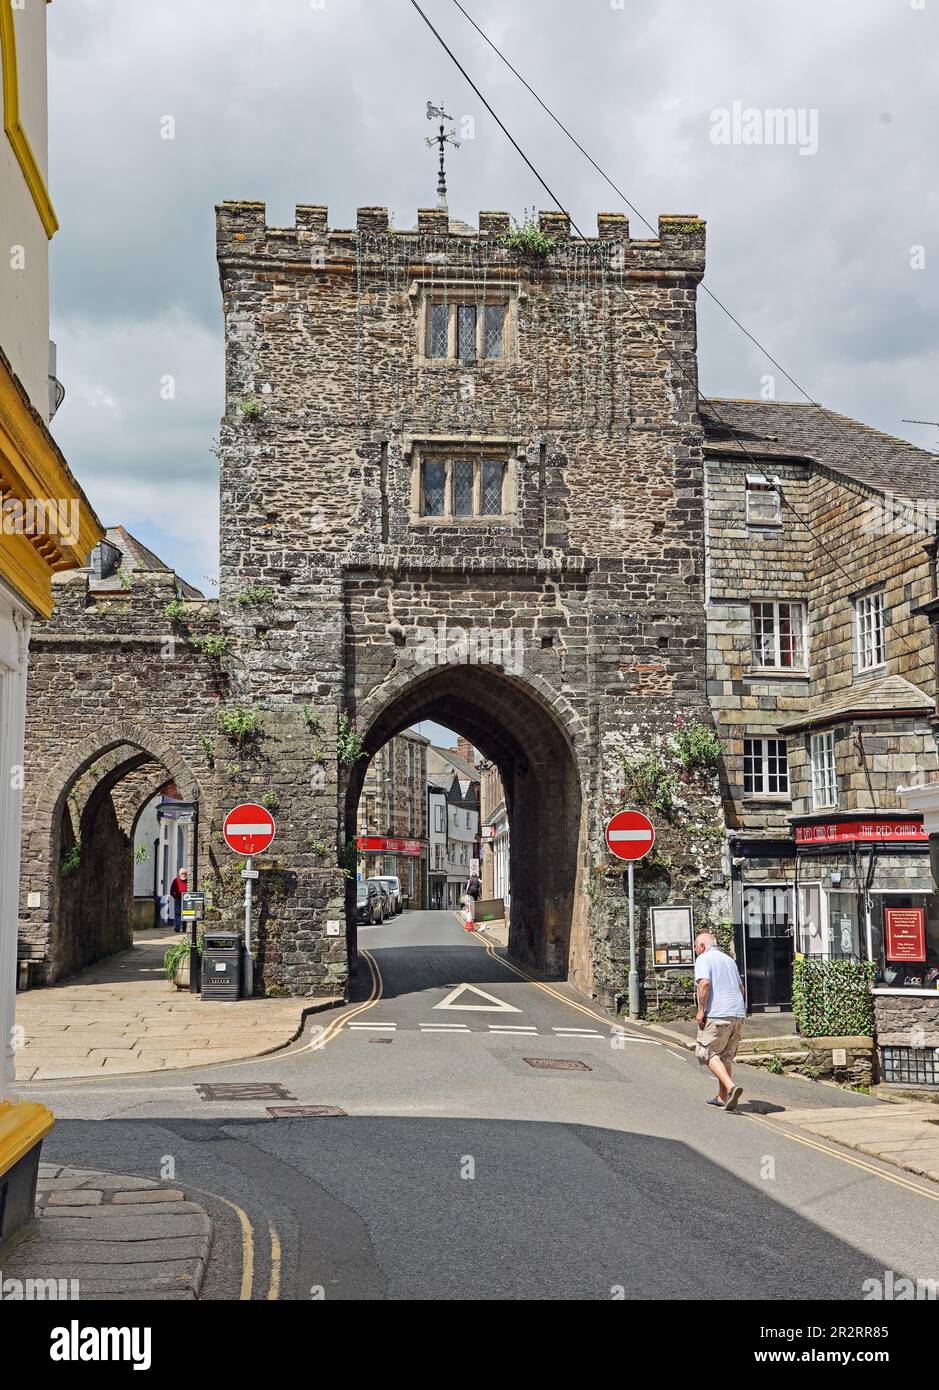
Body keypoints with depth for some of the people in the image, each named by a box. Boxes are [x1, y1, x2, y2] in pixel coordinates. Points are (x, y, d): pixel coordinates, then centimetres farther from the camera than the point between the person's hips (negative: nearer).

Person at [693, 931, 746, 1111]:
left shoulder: (703, 959, -3)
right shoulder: (729, 959, 22)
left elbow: (705, 983, -19)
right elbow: (741, 988, 26)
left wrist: (701, 1010, -14)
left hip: (717, 1014, -8)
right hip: (738, 1014, 8)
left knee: (708, 1052, -1)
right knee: (726, 1056, 15)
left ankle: (731, 1087, -18)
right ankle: (722, 1098, 18)